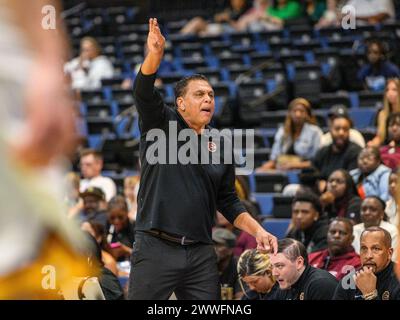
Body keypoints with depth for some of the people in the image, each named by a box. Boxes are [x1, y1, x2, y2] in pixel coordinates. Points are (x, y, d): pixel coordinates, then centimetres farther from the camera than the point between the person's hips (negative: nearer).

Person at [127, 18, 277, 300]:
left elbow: (228, 202, 21)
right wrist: (155, 54, -33)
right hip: (156, 248, -4)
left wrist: (258, 230, 6)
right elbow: (144, 93, -15)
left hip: (201, 255, 4)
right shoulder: (162, 126, 4)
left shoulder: (219, 149, 16)